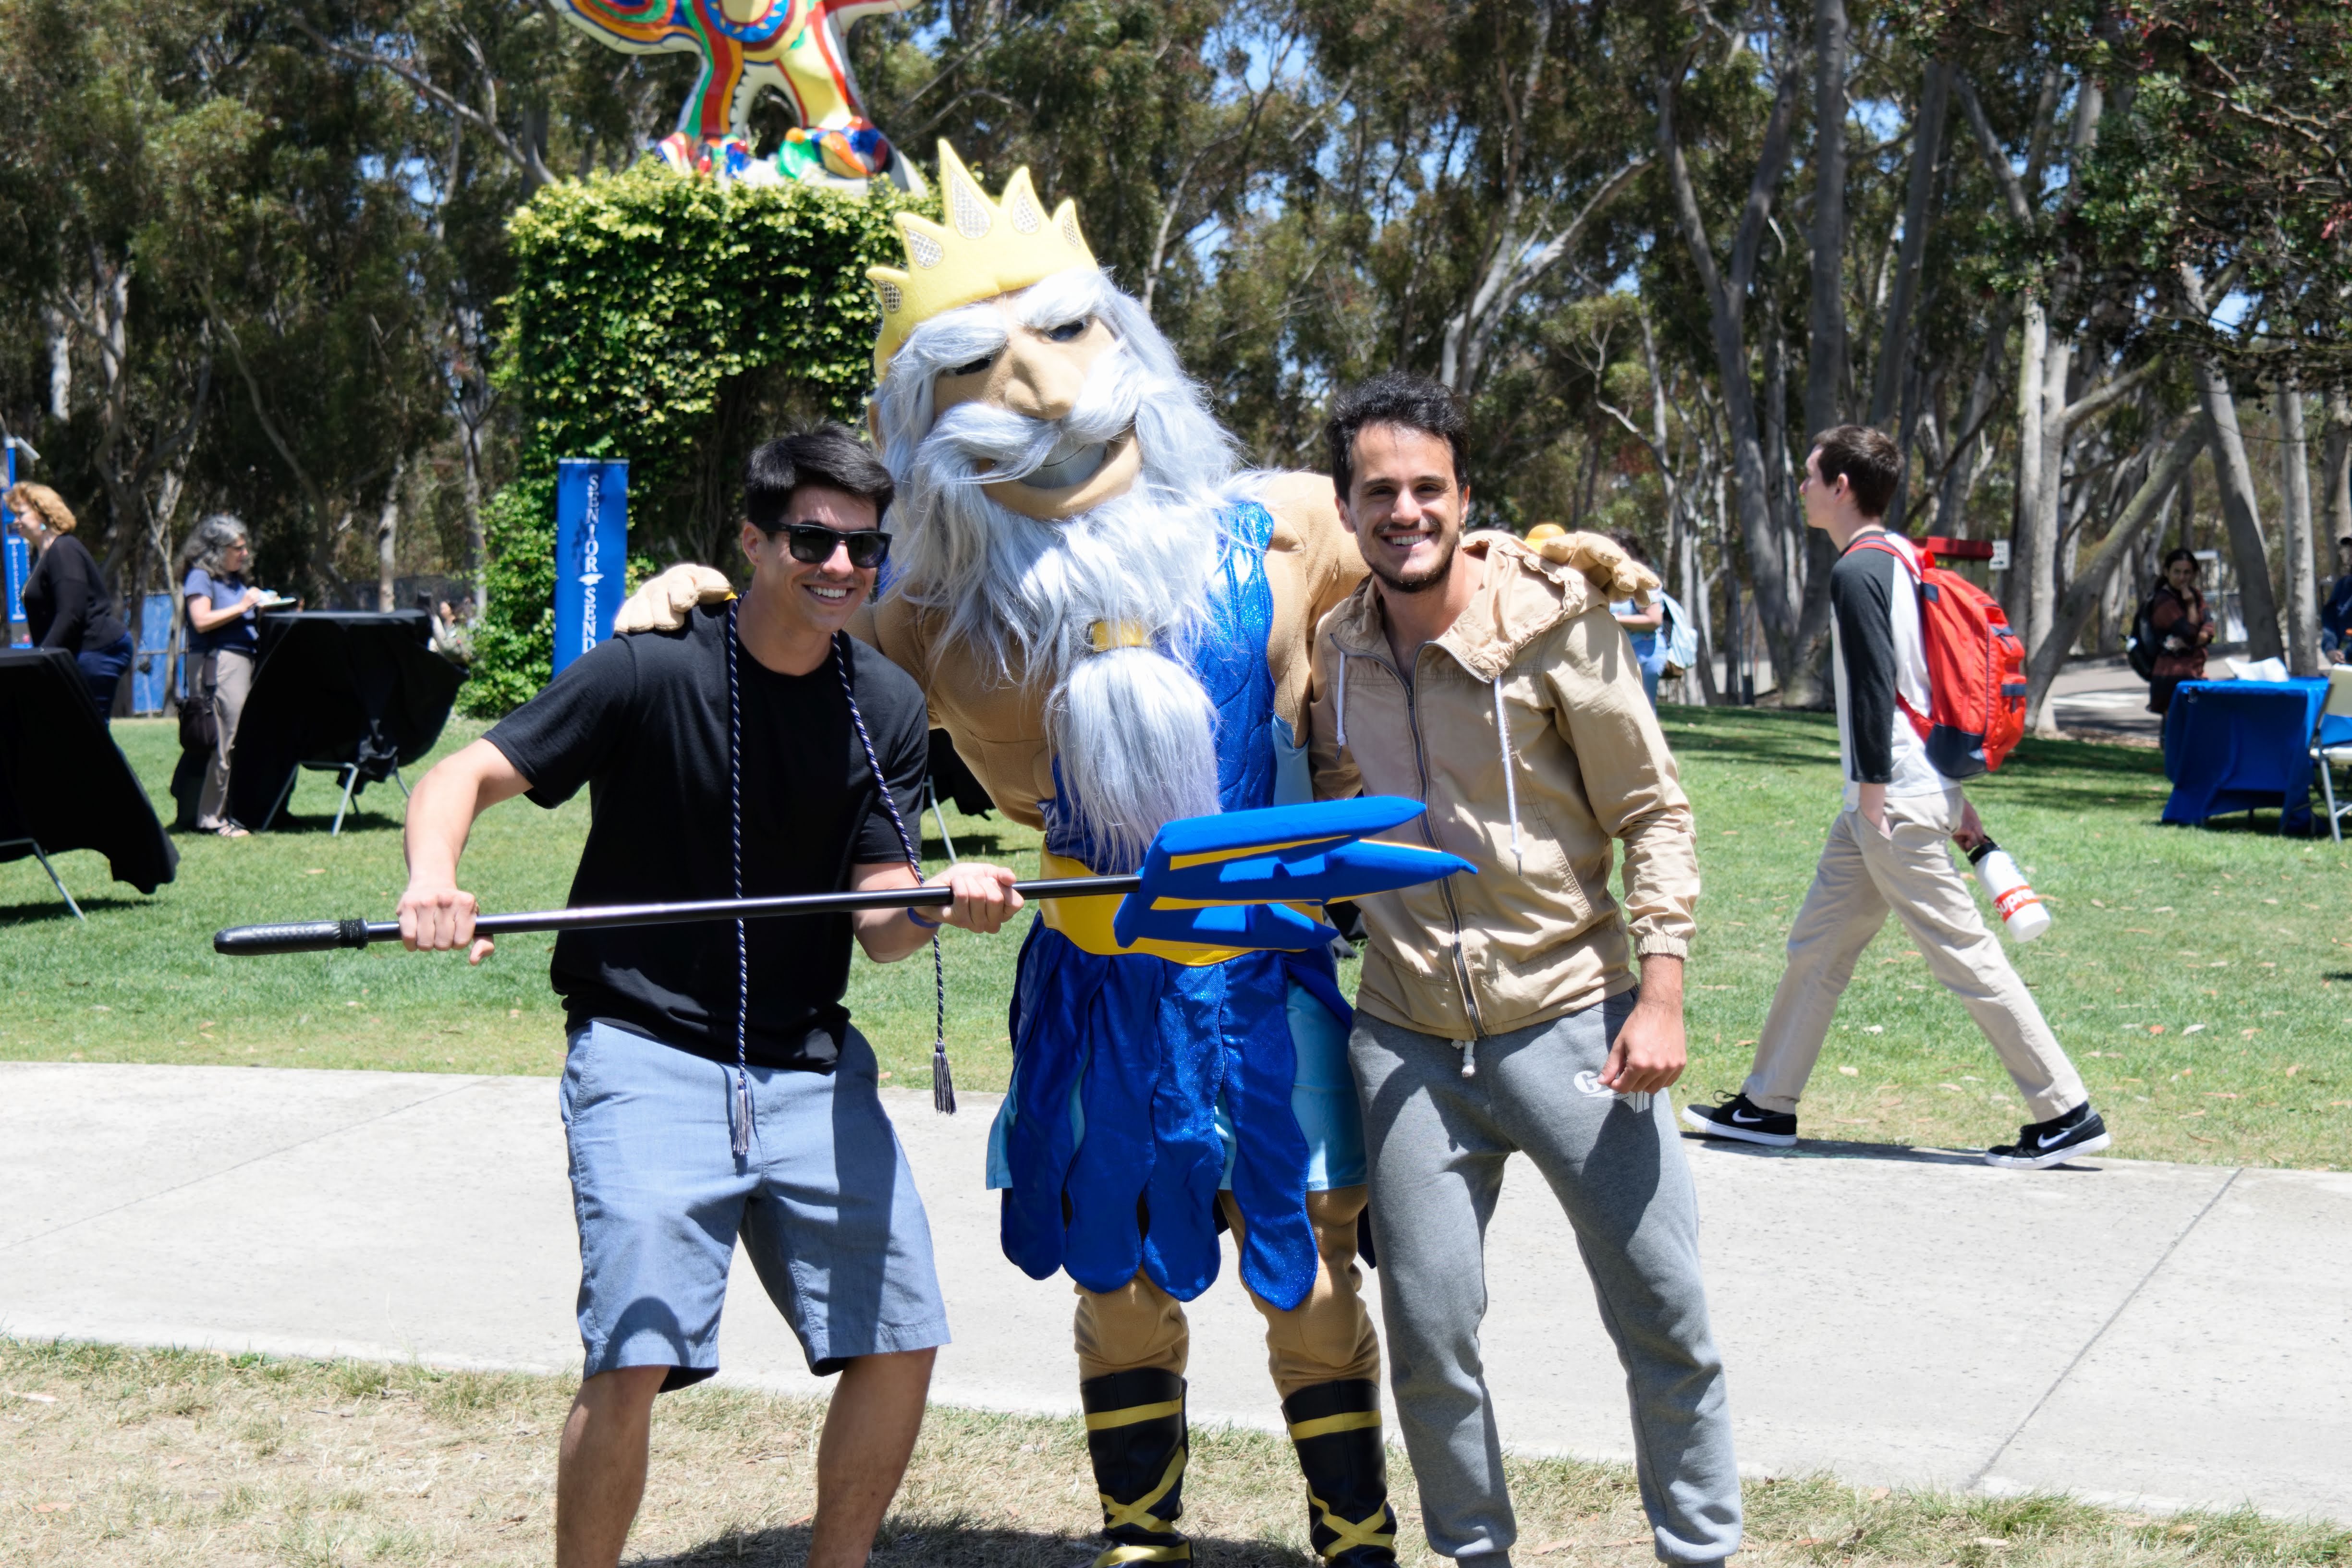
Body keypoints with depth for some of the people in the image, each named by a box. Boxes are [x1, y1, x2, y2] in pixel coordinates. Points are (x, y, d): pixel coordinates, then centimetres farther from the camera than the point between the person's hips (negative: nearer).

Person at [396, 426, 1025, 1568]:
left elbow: (877, 922, -2)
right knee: (634, 1357, -16)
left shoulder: (886, 709, 4)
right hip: (648, 1053, -5)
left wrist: (943, 901, -25)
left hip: (810, 1064, 5)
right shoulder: (652, 670, -9)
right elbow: (467, 776, -10)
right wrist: (433, 876, -32)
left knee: (902, 1340, 2)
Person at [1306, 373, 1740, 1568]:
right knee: (1428, 1334, 5)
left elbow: (1653, 812, -5)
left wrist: (1661, 992, -12)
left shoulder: (1553, 619, -8)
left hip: (1570, 1018, -3)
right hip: (1407, 1040, 3)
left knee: (1664, 1319, 1)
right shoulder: (1336, 650, 4)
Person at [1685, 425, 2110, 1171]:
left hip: (1896, 801, -10)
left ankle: (2066, 1114, -2)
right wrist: (1953, 796, 20)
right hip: (1911, 793, 10)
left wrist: (1873, 793, -18)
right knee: (1816, 943, 13)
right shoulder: (1900, 559, 16)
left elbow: (1875, 685, -21)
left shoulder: (1858, 571, -14)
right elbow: (1929, 683, 18)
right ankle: (1766, 1107, 20)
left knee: (1964, 954, -7)